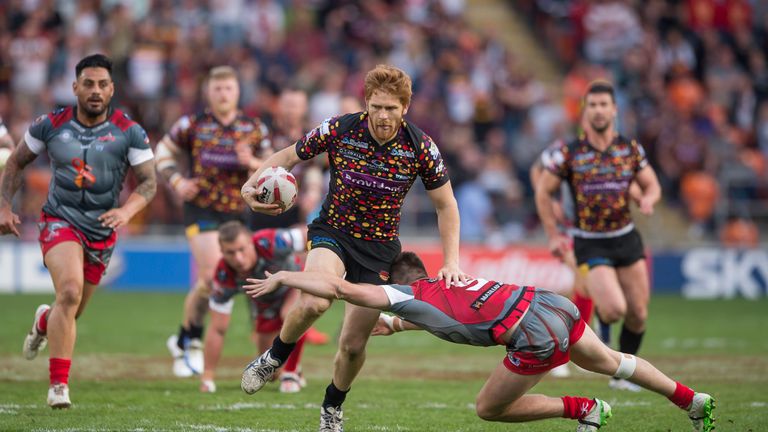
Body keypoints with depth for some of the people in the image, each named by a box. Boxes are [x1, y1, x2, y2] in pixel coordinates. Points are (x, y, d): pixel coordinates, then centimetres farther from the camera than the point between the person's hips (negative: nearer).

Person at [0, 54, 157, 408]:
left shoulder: (130, 133, -7)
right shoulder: (50, 125, -5)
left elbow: (149, 182, -5)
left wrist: (126, 210, -24)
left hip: (102, 230, 2)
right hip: (60, 221, -2)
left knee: (71, 311, 12)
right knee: (70, 292, -27)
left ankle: (44, 322, 53)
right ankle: (58, 385, -20)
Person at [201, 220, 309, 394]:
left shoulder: (270, 243, -42)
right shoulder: (224, 276, -33)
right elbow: (217, 329, -24)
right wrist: (207, 376, -23)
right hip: (264, 300, 3)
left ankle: (291, 373, -13)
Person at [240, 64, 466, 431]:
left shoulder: (420, 147, -13)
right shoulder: (339, 130, -15)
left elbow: (446, 205, -1)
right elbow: (289, 156, 0)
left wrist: (451, 262, -11)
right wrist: (252, 185, -18)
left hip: (379, 246, 1)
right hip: (333, 232, -1)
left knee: (354, 344, -1)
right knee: (313, 302, -32)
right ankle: (273, 358, -2)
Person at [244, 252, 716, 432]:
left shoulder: (407, 295, 1)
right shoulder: (448, 281, 22)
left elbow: (340, 287, -5)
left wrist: (281, 278, 4)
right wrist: (395, 326, 44)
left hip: (537, 339, -8)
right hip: (555, 305, 8)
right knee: (608, 362, 31)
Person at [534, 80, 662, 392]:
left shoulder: (631, 149, 2)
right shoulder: (569, 153, -7)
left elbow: (652, 185, 11)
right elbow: (543, 192, 2)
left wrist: (648, 199, -13)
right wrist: (553, 235, -1)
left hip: (626, 238, 4)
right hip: (590, 244, -4)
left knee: (638, 314, 6)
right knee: (614, 309, -21)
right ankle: (598, 316, 16)